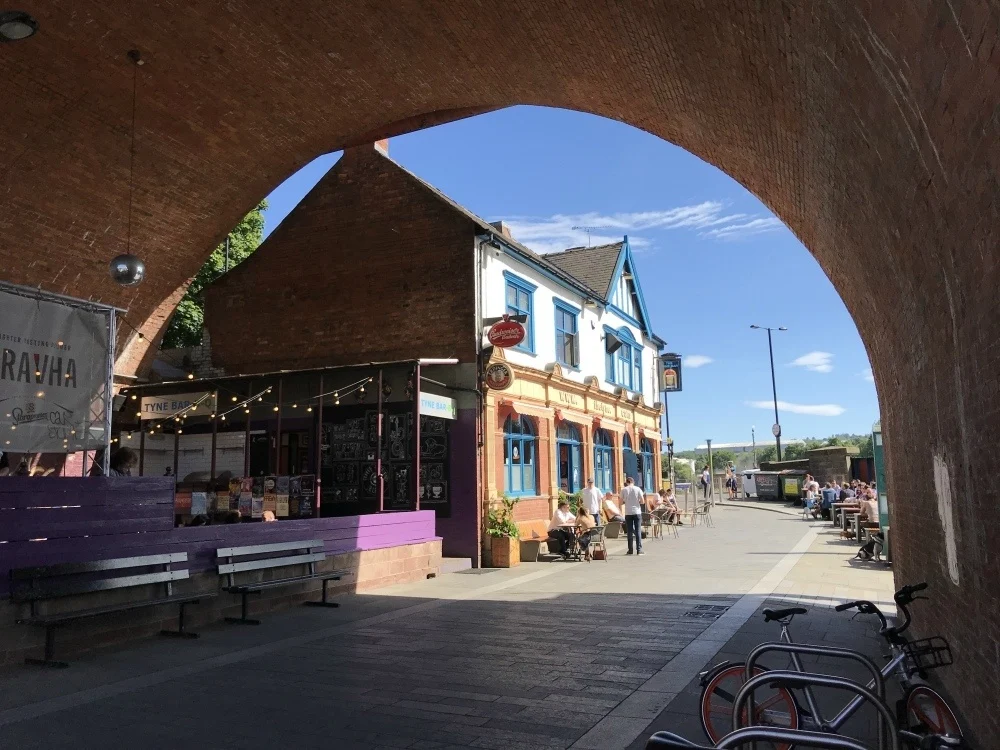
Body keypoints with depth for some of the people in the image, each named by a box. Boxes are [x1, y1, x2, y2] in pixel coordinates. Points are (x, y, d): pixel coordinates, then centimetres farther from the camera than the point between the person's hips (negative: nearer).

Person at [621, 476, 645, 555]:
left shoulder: (624, 490, -1)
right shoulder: (638, 489, -1)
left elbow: (621, 502, 0)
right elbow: (642, 501, -3)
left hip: (628, 513, 0)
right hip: (637, 512, 0)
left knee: (629, 531, 6)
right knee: (638, 531, 3)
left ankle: (630, 550, 8)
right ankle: (639, 550, 1)